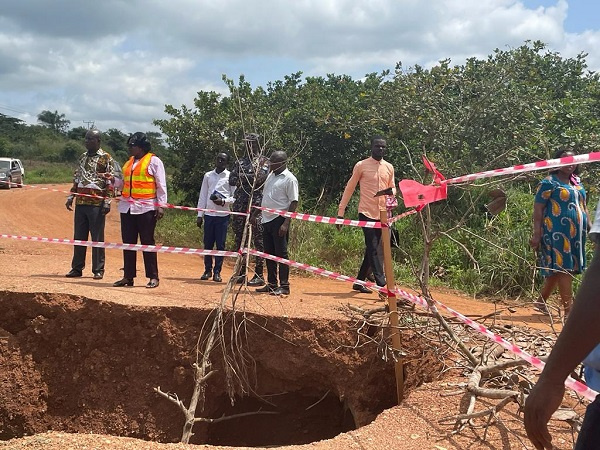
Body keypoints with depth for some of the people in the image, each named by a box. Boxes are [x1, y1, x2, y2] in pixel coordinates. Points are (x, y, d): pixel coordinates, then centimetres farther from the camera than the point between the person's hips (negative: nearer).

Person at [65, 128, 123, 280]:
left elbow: (110, 182, -9)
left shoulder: (106, 158, -4)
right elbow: (76, 179, 21)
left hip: (97, 204, -6)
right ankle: (77, 268, 16)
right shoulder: (82, 157, 16)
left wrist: (107, 201, -15)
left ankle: (98, 270, 6)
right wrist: (71, 196, 14)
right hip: (80, 203, 6)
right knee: (79, 237, 9)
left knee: (97, 238, -1)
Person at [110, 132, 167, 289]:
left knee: (147, 242, -3)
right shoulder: (129, 162, 18)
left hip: (146, 208, -6)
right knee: (128, 242, 7)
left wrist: (161, 205, -11)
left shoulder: (154, 161, -1)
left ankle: (153, 277, 4)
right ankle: (128, 276, 14)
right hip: (127, 208, 7)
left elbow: (161, 185, -5)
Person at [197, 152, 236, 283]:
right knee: (208, 243, 5)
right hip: (209, 214, 3)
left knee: (220, 245, 0)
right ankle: (208, 270, 16)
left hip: (223, 215, -2)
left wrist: (224, 201, -17)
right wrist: (200, 215, 7)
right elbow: (202, 196, 11)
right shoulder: (208, 175, 10)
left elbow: (235, 197, 1)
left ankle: (217, 272, 7)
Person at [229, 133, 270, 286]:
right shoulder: (240, 162, 19)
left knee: (258, 239, -7)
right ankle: (241, 272, 17)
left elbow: (261, 177, -12)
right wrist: (249, 178, -7)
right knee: (239, 237, 8)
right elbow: (232, 180, 9)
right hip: (240, 204, 6)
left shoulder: (263, 161, 4)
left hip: (256, 203, -6)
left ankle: (259, 275, -5)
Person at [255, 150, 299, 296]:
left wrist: (286, 223, -19)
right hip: (266, 219, 8)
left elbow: (294, 202, -13)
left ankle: (284, 286, 1)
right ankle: (271, 284, 20)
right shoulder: (271, 175, 15)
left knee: (281, 253, -4)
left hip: (279, 220, -8)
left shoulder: (289, 179, -9)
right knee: (269, 253, 12)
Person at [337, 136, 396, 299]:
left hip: (383, 214, 5)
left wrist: (391, 191, -7)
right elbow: (349, 188, 1)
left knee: (373, 250, 10)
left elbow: (392, 188, 20)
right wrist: (340, 212, -1)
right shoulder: (361, 166, -3)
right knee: (373, 249, -8)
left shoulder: (389, 167, 10)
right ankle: (382, 285, -12)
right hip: (367, 213, -5)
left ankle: (359, 282, 23)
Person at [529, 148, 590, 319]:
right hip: (557, 232, -7)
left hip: (576, 233, 7)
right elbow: (538, 209, -9)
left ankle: (541, 302, 24)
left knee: (556, 269, 12)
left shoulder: (577, 183, 18)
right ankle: (569, 309, -8)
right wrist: (536, 234, -16)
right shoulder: (549, 183, -4)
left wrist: (590, 227, 17)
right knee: (564, 268, -9)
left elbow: (583, 207, 24)